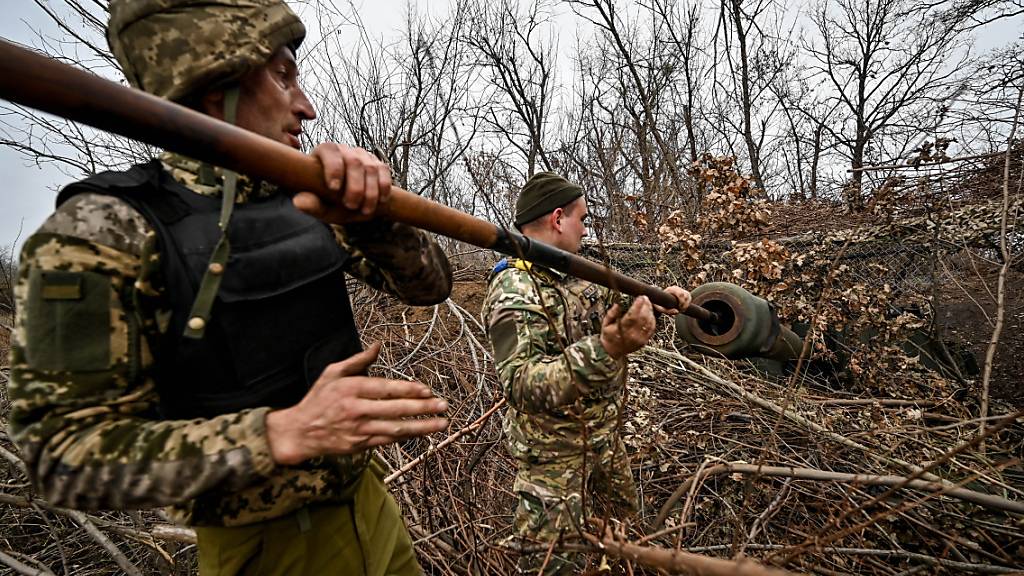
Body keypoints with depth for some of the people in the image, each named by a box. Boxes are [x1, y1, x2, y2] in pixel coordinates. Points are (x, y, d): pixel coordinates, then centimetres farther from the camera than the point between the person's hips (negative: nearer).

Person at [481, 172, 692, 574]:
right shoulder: (513, 291, -27)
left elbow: (615, 298, 20)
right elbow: (521, 385, -39)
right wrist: (606, 350, -49)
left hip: (604, 432, 9)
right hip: (554, 450, -8)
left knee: (627, 513, 28)